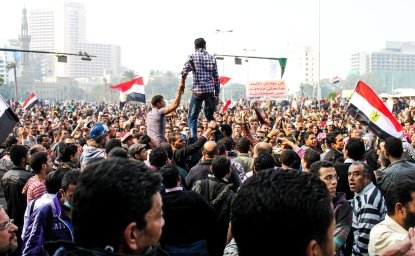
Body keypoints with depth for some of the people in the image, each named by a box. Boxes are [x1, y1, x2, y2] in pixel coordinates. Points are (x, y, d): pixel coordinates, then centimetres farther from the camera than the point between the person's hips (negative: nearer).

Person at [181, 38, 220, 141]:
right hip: (210, 91, 4)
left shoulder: (192, 56, 0)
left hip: (198, 90, -4)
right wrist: (217, 95, 15)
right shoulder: (211, 58, 10)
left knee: (192, 116, 4)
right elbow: (216, 78, 10)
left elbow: (184, 72, -12)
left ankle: (194, 138, -8)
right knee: (210, 116, 18)